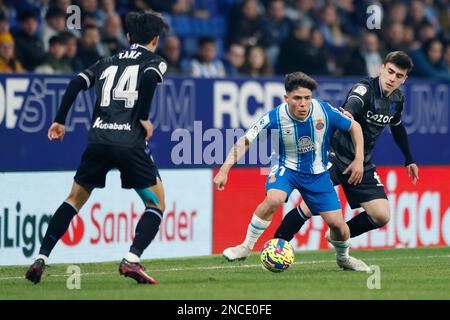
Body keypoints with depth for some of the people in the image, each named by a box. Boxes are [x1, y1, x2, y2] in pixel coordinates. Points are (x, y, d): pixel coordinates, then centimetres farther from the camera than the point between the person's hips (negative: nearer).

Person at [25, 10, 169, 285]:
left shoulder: (107, 63, 22)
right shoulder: (155, 62, 10)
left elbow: (77, 84, 10)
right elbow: (148, 78, -13)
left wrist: (60, 120, 14)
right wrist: (143, 117, -8)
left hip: (98, 139, 4)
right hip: (130, 142, -4)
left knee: (75, 199, 19)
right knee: (157, 203, 8)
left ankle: (41, 259, 11)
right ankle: (132, 260, -11)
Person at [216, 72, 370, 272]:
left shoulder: (325, 112, -19)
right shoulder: (275, 118, -23)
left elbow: (354, 127, -1)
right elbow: (245, 142, -16)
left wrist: (359, 160, -7)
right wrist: (224, 170, -24)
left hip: (317, 173, 2)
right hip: (286, 167, -2)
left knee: (337, 223, -5)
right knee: (273, 200, -35)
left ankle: (343, 257, 30)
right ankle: (246, 247, -16)